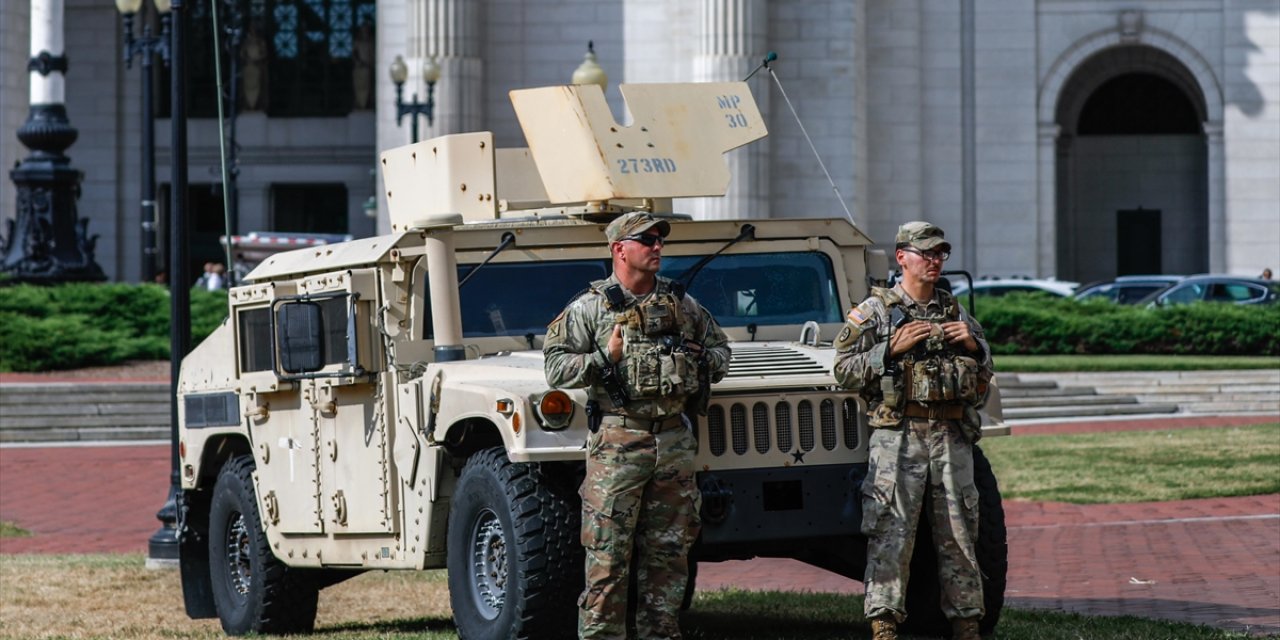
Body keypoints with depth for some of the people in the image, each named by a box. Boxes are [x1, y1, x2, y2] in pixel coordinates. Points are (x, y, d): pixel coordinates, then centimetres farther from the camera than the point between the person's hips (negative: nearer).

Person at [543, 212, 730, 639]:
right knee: (608, 554, -6)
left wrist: (703, 363, 4)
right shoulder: (589, 308, -1)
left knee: (668, 550, 8)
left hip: (674, 438, 5)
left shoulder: (683, 305, 13)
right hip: (618, 440, -5)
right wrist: (603, 358, -17)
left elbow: (719, 348, 25)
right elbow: (556, 367, -4)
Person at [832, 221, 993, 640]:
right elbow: (844, 371, -3)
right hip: (898, 436, -4)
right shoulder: (874, 312, 2)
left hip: (952, 436, 4)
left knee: (958, 534, 6)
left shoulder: (956, 313, 16)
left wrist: (973, 347, 1)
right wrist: (892, 348, -13)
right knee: (891, 534, -8)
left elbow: (984, 377, 21)